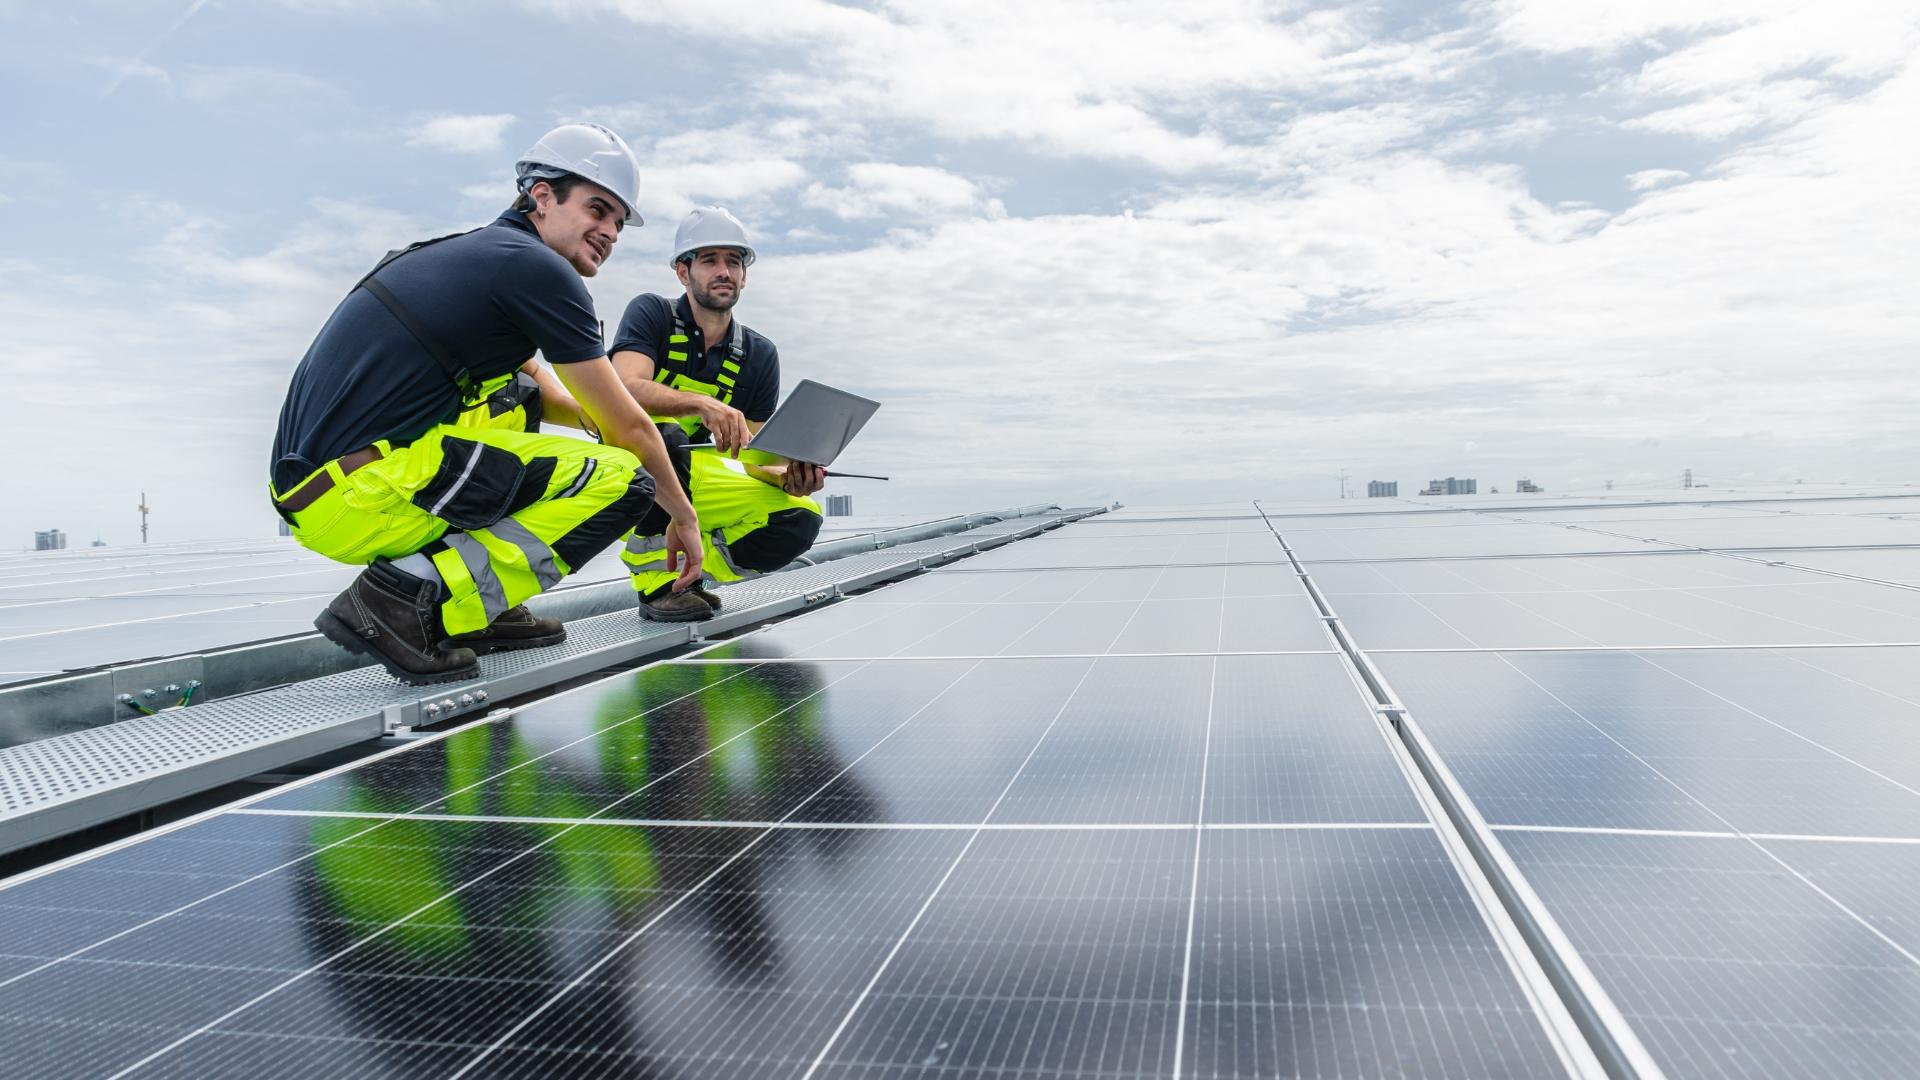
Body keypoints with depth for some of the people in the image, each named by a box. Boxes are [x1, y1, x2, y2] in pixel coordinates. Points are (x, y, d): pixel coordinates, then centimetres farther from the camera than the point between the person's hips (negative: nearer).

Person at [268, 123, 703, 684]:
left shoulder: (473, 253, 22)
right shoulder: (538, 268, -5)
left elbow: (552, 400, 34)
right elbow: (626, 428, 1)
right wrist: (683, 513, 14)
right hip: (369, 497, -10)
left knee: (515, 395, 28)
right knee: (620, 481, -9)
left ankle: (470, 605, 15)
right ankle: (412, 596, -13)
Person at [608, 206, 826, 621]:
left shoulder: (759, 355, 2)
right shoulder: (652, 313, -9)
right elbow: (626, 388, -28)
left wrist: (788, 475, -24)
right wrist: (703, 404, -45)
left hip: (691, 478, 4)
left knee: (800, 518, -15)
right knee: (663, 435, -38)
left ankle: (680, 570, -4)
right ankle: (655, 577, -22)